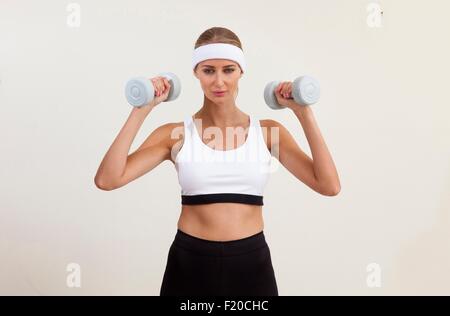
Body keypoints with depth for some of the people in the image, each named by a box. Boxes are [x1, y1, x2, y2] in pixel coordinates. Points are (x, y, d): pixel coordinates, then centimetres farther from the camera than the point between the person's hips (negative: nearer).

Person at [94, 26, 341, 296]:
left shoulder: (268, 131, 1)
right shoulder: (176, 134, -3)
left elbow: (329, 186, -9)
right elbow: (107, 180, -14)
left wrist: (304, 113, -9)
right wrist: (142, 110, -14)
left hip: (251, 263, 1)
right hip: (189, 263, 0)